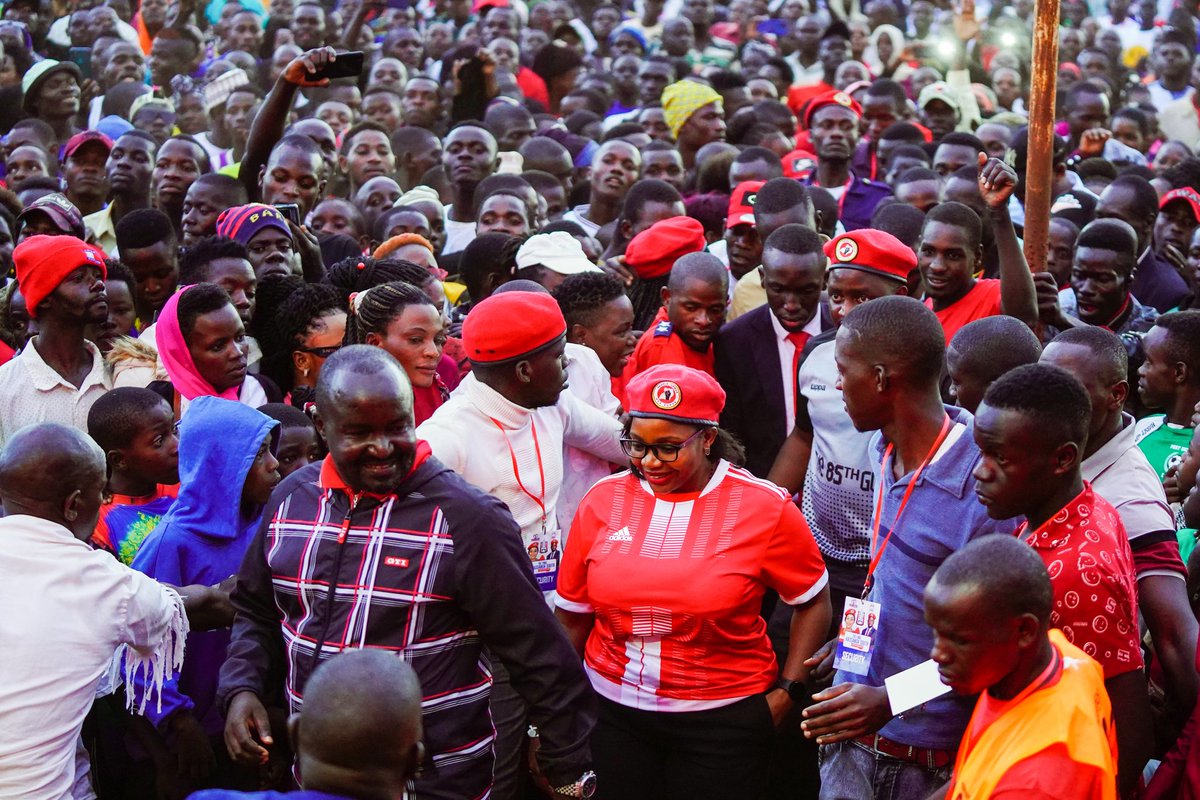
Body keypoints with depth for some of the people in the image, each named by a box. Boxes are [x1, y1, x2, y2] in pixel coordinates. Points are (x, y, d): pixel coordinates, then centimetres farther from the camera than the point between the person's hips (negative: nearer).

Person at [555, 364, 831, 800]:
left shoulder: (765, 507, -9)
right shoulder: (603, 500, -2)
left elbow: (813, 603, 2)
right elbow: (573, 617, 5)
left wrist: (786, 691, -3)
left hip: (724, 717, -2)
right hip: (613, 711, 2)